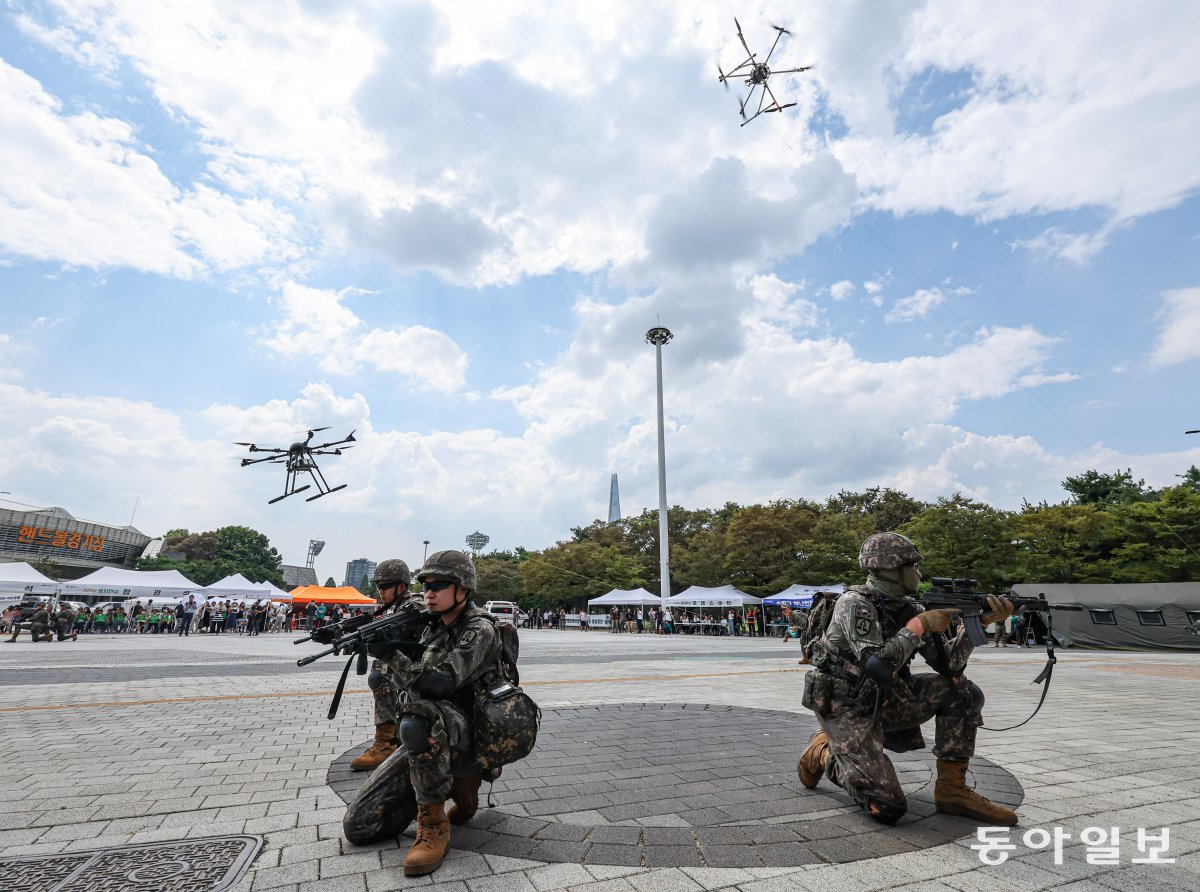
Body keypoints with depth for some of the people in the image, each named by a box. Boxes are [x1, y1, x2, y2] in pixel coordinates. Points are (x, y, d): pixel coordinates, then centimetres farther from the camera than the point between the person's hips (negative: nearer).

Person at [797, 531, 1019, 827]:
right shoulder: (855, 603, -22)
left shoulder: (907, 608, 0)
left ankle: (952, 790, 4)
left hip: (884, 700, 7)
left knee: (963, 692, -7)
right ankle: (824, 752, 11)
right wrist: (920, 625, -25)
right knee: (888, 808, -15)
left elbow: (948, 664, -1)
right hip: (847, 708, -7)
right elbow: (877, 664, -32)